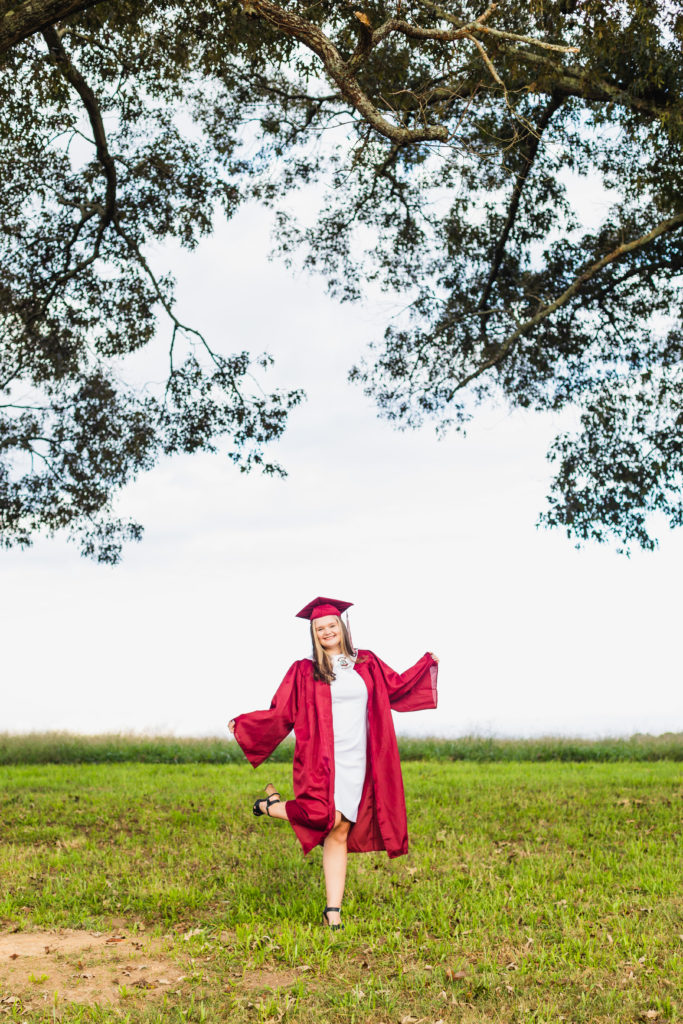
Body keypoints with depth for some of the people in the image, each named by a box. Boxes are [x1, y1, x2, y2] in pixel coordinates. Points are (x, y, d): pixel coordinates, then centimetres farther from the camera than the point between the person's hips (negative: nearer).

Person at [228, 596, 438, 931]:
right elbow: (281, 713, 3)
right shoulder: (304, 671, 4)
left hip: (355, 763, 3)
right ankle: (271, 805, 4)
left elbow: (398, 685, 25)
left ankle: (333, 914, 6)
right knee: (328, 819, -24)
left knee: (338, 834, 0)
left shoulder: (366, 664, 13)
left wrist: (427, 662, 19)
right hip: (321, 759, -3)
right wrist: (242, 723, -5)